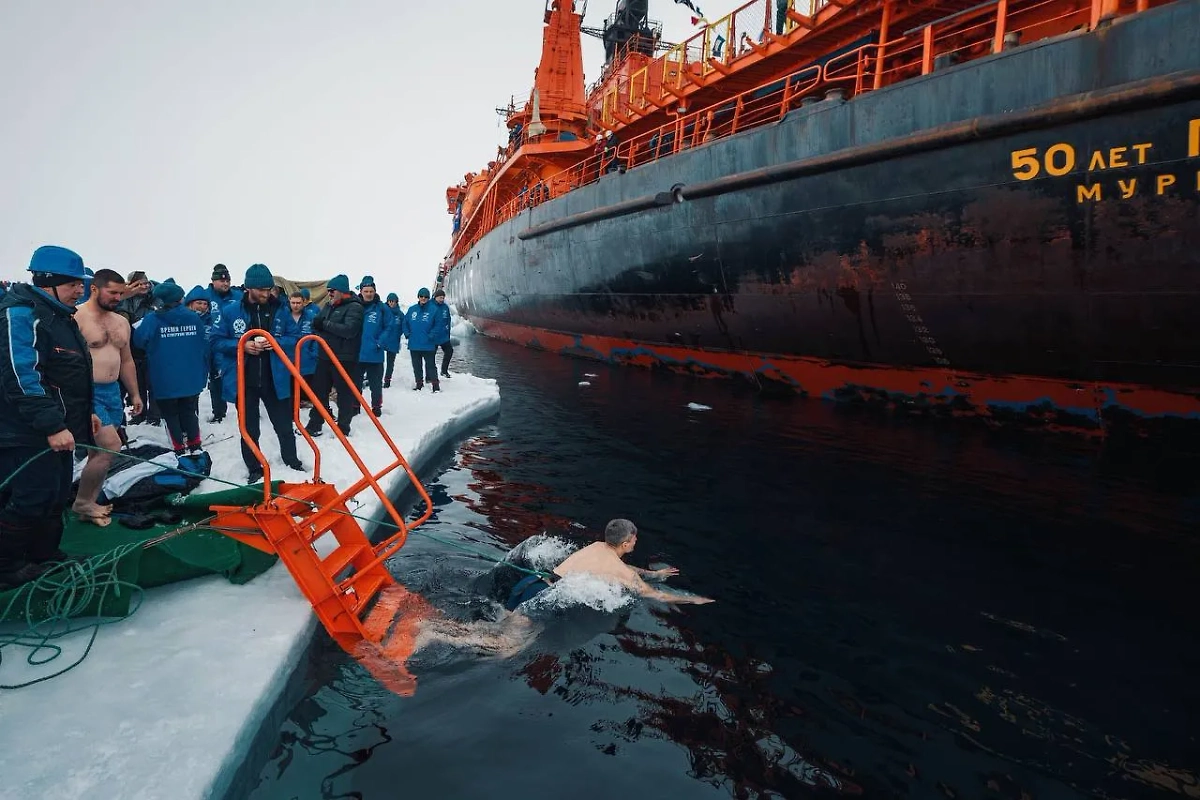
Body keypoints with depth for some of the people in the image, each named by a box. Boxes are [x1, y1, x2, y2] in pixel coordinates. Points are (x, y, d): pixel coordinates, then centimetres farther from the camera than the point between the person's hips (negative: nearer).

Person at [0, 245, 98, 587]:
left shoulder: (60, 316, 15)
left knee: (56, 496, 15)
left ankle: (45, 558, 28)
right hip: (30, 433, -10)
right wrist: (52, 426, -26)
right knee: (32, 499, -5)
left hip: (59, 428, 10)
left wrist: (84, 412, 21)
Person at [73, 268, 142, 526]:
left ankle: (89, 504, 22)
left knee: (100, 451, 11)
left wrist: (135, 394, 22)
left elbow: (126, 360, 22)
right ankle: (82, 503, 3)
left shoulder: (121, 322, 14)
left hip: (113, 391, 8)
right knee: (110, 445, -15)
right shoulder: (76, 318, -11)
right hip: (87, 393, -8)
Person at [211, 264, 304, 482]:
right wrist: (242, 345, -17)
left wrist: (276, 342, -15)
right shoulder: (230, 312, -4)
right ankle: (255, 469, 26)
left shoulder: (279, 310, 0)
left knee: (285, 426, 12)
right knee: (249, 430, 11)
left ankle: (292, 462, 31)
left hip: (275, 380, 1)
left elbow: (294, 338, 4)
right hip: (243, 381, -1)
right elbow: (216, 341, -1)